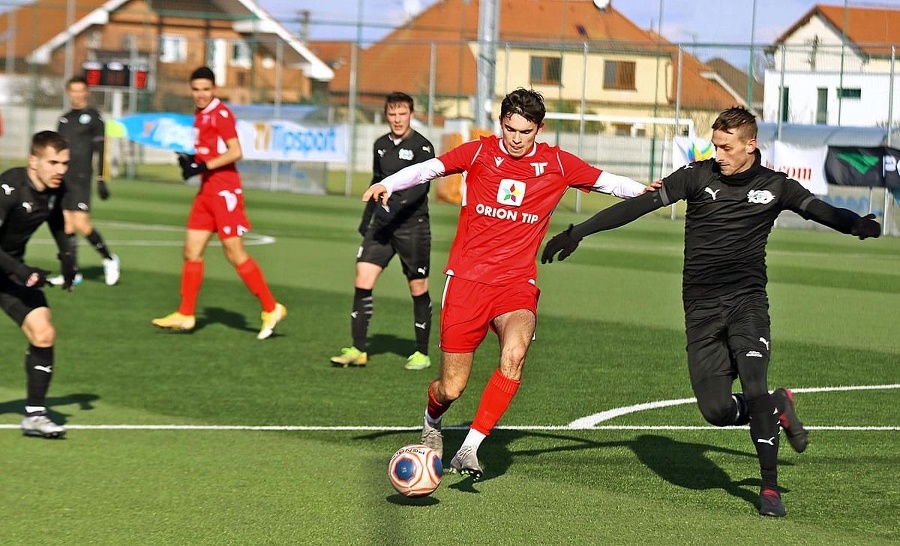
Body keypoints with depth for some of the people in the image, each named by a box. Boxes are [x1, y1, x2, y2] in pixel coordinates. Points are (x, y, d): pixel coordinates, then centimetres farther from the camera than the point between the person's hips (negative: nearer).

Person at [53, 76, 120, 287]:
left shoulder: (93, 117, -1)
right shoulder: (64, 119, 16)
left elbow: (100, 150, -5)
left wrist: (101, 180, -10)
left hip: (81, 177, -6)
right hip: (62, 178, 6)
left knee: (81, 223, -14)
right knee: (66, 224, 3)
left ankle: (109, 259, 4)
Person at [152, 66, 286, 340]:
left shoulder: (221, 113, -11)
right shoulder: (200, 116, 16)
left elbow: (235, 152, -19)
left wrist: (203, 166, -22)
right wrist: (190, 161, 5)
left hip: (224, 191, -9)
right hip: (206, 192, 9)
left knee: (235, 254, -8)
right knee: (192, 251, 7)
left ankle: (271, 308, 0)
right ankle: (185, 315, 11)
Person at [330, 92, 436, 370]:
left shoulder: (422, 146, -8)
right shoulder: (381, 145, 11)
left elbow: (421, 186, -20)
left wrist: (395, 206, -32)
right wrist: (366, 217, 22)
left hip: (413, 225, -5)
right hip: (382, 224, 5)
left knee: (418, 288, 4)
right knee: (362, 280, -6)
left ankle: (422, 353, 16)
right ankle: (358, 350, -2)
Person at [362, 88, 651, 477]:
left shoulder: (557, 164, 4)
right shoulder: (479, 153, 0)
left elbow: (609, 183, 10)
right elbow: (428, 169, -6)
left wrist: (648, 191, -6)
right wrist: (388, 184, -23)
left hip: (517, 285, 1)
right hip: (466, 280, 0)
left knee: (514, 355, -31)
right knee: (450, 389, 0)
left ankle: (469, 449, -23)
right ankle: (432, 423, 38)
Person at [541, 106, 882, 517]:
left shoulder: (775, 187, 3)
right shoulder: (698, 175, 1)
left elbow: (821, 211, -7)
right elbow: (639, 205, -2)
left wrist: (858, 225, -30)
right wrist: (577, 232, -7)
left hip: (746, 299, -1)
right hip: (701, 308, 1)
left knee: (754, 386, -22)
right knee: (716, 410, -7)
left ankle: (770, 487, -12)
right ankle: (778, 407, 25)